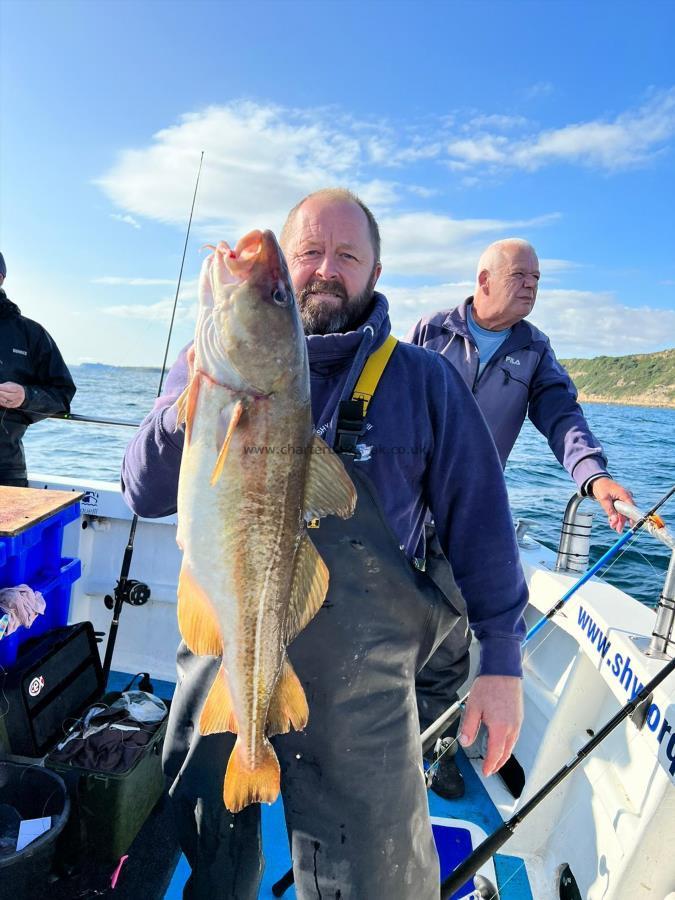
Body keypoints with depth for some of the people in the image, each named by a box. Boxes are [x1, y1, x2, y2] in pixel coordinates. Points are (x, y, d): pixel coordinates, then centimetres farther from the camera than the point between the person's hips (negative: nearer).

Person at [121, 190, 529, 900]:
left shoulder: (424, 381, -1)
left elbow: (479, 521, 0)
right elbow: (146, 495, -5)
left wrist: (501, 659, -2)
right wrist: (189, 404, -24)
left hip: (361, 687, -1)